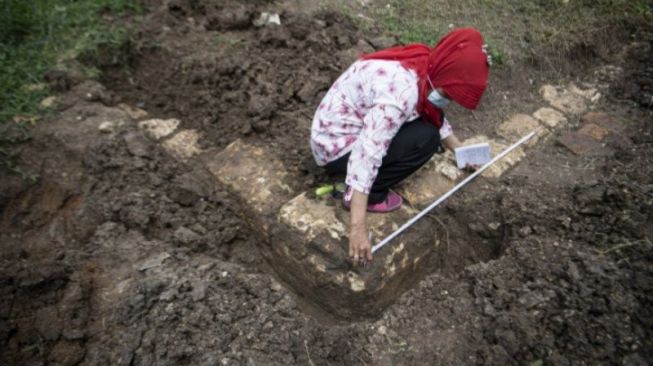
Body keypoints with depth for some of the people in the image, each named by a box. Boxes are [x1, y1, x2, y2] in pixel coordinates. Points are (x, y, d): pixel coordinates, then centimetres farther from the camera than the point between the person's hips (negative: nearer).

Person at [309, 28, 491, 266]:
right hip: (337, 149, -9)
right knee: (426, 137, -16)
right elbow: (366, 156, -35)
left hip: (348, 127, 9)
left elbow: (435, 115, 16)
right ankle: (370, 194, -4)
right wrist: (358, 227, -35)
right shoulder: (402, 92, -30)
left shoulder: (422, 65, -1)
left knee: (428, 119, 2)